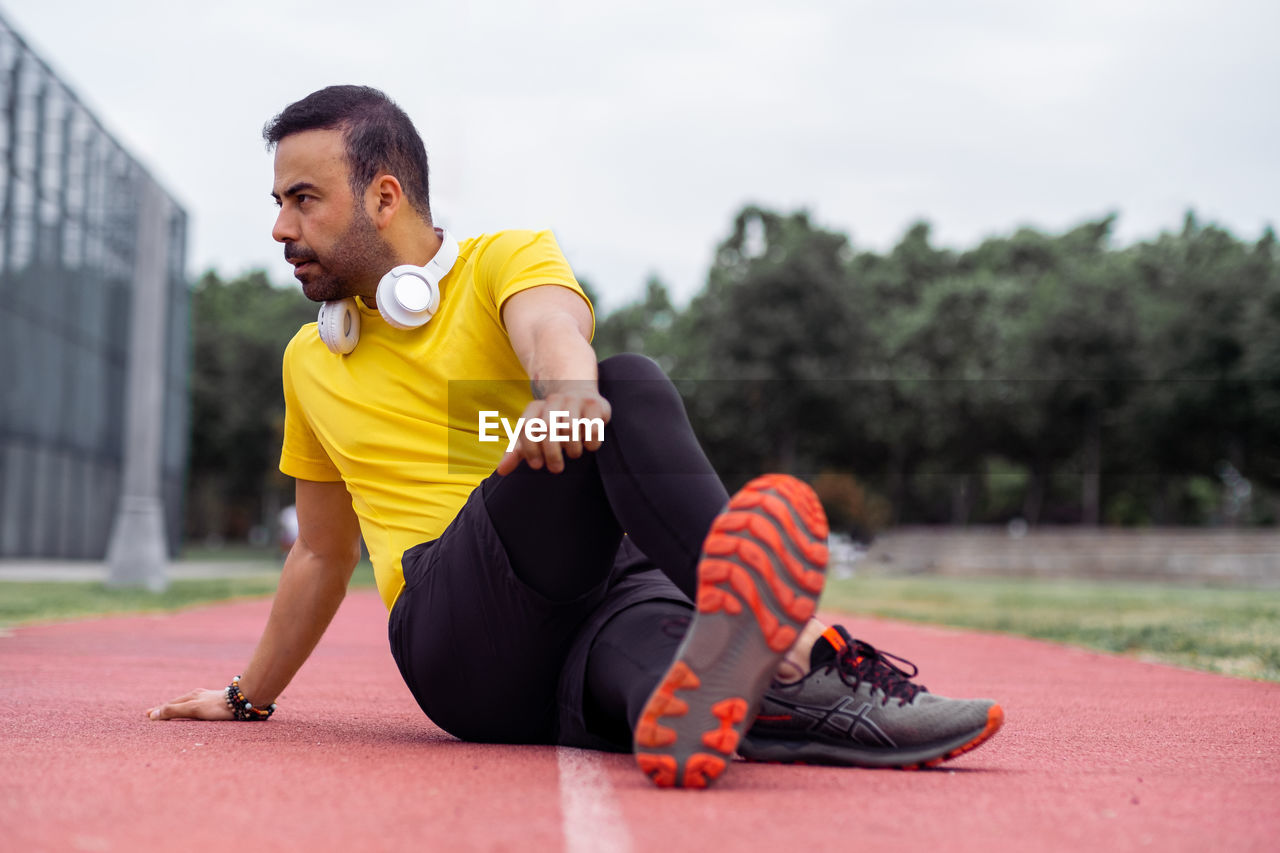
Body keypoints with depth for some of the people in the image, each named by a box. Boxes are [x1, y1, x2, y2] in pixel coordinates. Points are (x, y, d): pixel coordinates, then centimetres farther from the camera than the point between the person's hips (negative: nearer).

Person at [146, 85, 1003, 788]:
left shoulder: (507, 259, 10)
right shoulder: (310, 364, 24)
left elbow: (551, 323, -16)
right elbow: (322, 553, 34)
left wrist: (565, 383, -40)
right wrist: (250, 695, 39)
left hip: (602, 582, 0)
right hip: (457, 644, 0)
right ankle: (793, 649, -53)